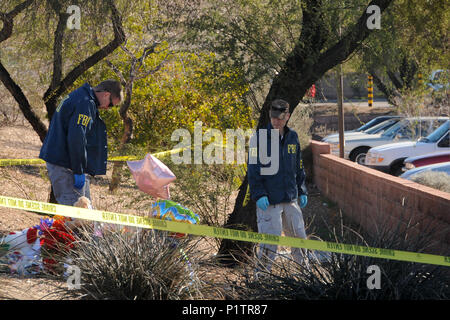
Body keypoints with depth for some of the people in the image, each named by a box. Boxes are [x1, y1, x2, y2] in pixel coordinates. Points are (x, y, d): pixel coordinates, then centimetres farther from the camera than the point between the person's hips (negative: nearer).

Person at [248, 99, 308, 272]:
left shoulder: (293, 137, 11)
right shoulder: (260, 137, -5)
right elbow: (253, 169, -8)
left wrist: (302, 191, 17)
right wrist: (259, 194, -16)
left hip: (291, 199, 5)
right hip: (269, 200, -5)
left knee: (299, 238, 12)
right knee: (269, 243, -8)